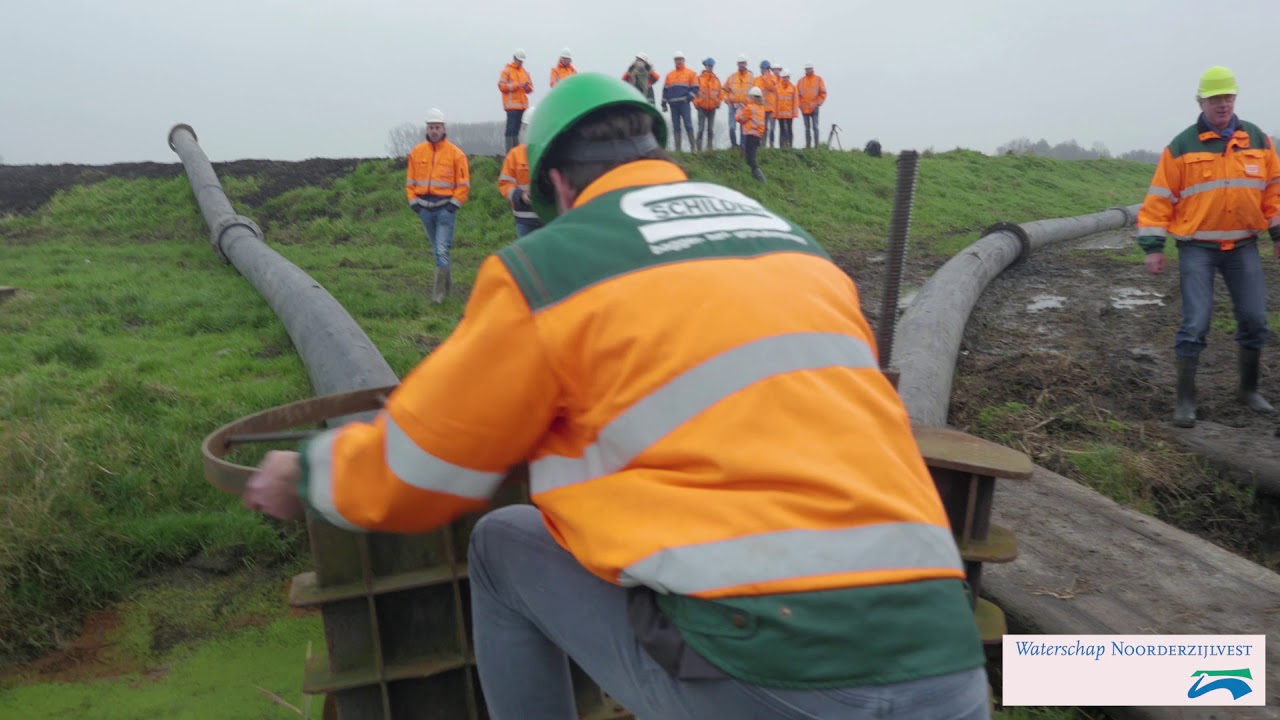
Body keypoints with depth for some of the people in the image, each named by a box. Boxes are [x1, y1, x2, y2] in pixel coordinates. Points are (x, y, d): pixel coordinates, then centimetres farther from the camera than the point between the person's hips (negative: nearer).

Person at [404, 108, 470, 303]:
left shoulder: (455, 153, -3)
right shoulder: (417, 152, 8)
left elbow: (464, 183, -2)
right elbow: (410, 180, 13)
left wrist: (454, 203, -9)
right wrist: (414, 202, 3)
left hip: (445, 207, -4)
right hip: (424, 207, 4)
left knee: (442, 249, -12)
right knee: (437, 249, 15)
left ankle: (439, 291, -10)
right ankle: (447, 283, 31)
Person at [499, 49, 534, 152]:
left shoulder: (525, 72, 18)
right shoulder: (506, 71, 0)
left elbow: (530, 87, 18)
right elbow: (502, 86, -10)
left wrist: (527, 87, -6)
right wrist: (517, 85, -15)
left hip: (522, 105, 6)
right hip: (511, 105, -6)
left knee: (517, 129, 10)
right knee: (510, 128, -11)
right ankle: (509, 152, -14)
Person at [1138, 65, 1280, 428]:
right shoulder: (1182, 146, -5)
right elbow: (1160, 197, -6)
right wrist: (1153, 245, -10)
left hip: (1243, 246, 4)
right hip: (1197, 248, -4)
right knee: (1195, 324, -8)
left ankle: (1249, 389, 27)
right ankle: (1185, 399, 2)